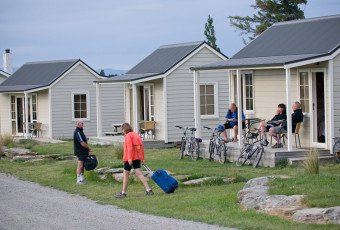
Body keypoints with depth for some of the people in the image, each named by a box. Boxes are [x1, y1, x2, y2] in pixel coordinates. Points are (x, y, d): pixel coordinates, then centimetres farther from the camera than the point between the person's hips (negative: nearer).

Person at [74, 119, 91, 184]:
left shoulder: (81, 131, 15)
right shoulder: (77, 132, -17)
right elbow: (82, 143, -21)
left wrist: (87, 150, 13)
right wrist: (89, 148, -6)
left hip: (84, 152, 10)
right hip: (80, 152, -10)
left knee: (82, 166, 13)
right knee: (80, 166, -7)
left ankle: (82, 179, 18)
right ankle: (79, 180, -4)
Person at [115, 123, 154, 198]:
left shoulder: (128, 136, -9)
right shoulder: (136, 135, 16)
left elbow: (130, 148, -18)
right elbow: (141, 147, 15)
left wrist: (129, 159, -22)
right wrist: (142, 158, 17)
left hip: (130, 158, -7)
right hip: (137, 158, 7)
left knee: (125, 174, 4)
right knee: (138, 173, 1)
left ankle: (123, 192, 10)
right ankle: (148, 190, -11)